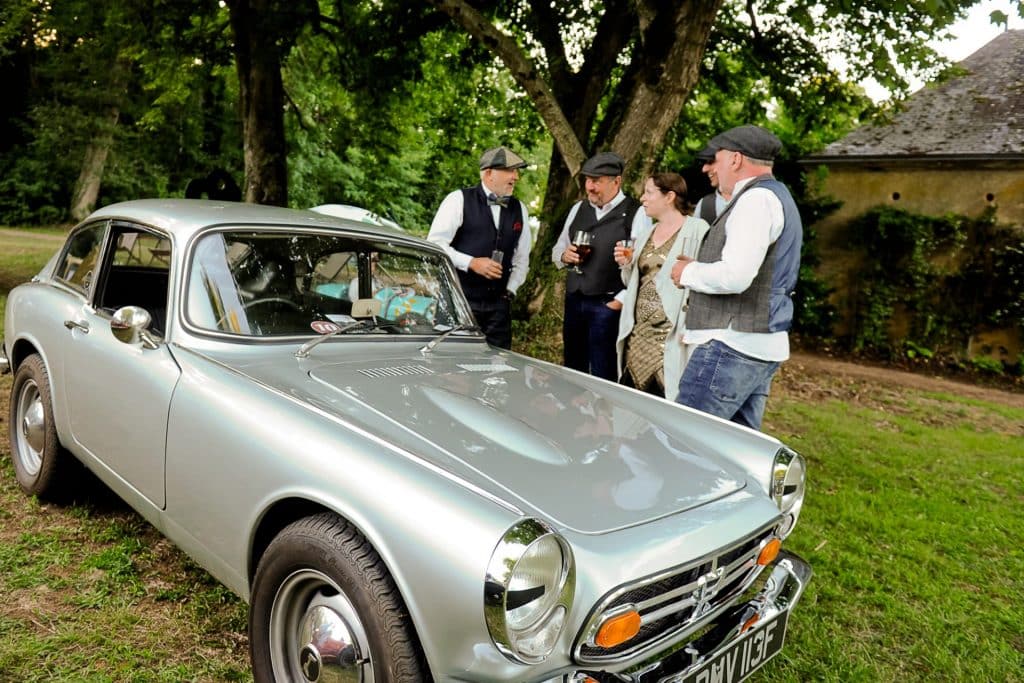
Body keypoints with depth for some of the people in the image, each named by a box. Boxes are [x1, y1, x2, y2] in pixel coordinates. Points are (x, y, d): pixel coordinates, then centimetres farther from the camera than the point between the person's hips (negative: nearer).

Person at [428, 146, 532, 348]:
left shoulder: (519, 209, 11)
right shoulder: (459, 200, -3)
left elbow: (522, 258, 18)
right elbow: (435, 244, -8)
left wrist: (510, 290, 7)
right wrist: (471, 263, -16)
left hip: (498, 304, 4)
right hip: (459, 300, -4)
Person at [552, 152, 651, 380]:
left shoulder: (636, 214, -7)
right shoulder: (578, 209, 12)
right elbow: (556, 250, 19)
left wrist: (620, 301, -13)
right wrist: (564, 256, -4)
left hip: (609, 304, -6)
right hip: (574, 300, 6)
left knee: (603, 376, 0)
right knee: (573, 370, 13)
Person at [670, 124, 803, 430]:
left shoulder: (756, 199, -12)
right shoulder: (778, 197, 21)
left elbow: (735, 276, -24)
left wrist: (688, 273, -6)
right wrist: (699, 266, 15)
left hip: (733, 345, -10)